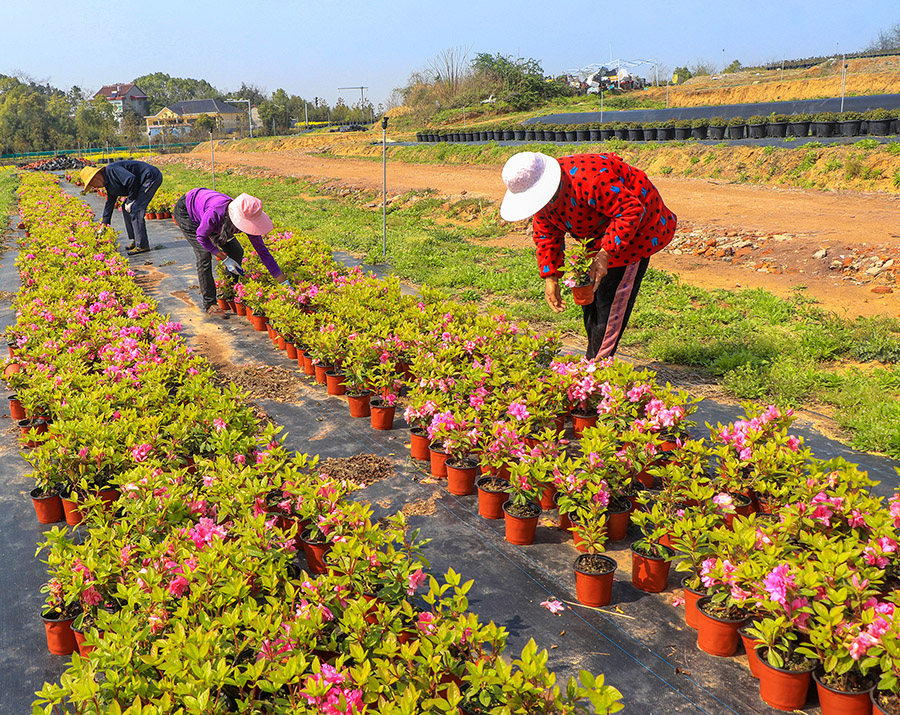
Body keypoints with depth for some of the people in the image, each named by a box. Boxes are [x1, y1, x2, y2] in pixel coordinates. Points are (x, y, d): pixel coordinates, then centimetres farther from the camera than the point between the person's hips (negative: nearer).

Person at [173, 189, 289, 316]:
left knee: (236, 252, -3)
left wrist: (284, 283, -23)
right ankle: (209, 304, -10)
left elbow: (263, 251, -22)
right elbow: (201, 237, -25)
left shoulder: (246, 220, -29)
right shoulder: (215, 214, -45)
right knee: (204, 254, -20)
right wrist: (224, 259, -27)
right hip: (185, 210, -5)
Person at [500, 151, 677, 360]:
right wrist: (550, 277, -6)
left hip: (636, 228, -9)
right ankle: (595, 358, 22)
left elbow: (630, 211, -34)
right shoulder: (543, 194, -9)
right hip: (596, 236, 9)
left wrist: (605, 254, -36)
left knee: (610, 301, -10)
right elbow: (546, 234, 3)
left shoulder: (590, 179, -37)